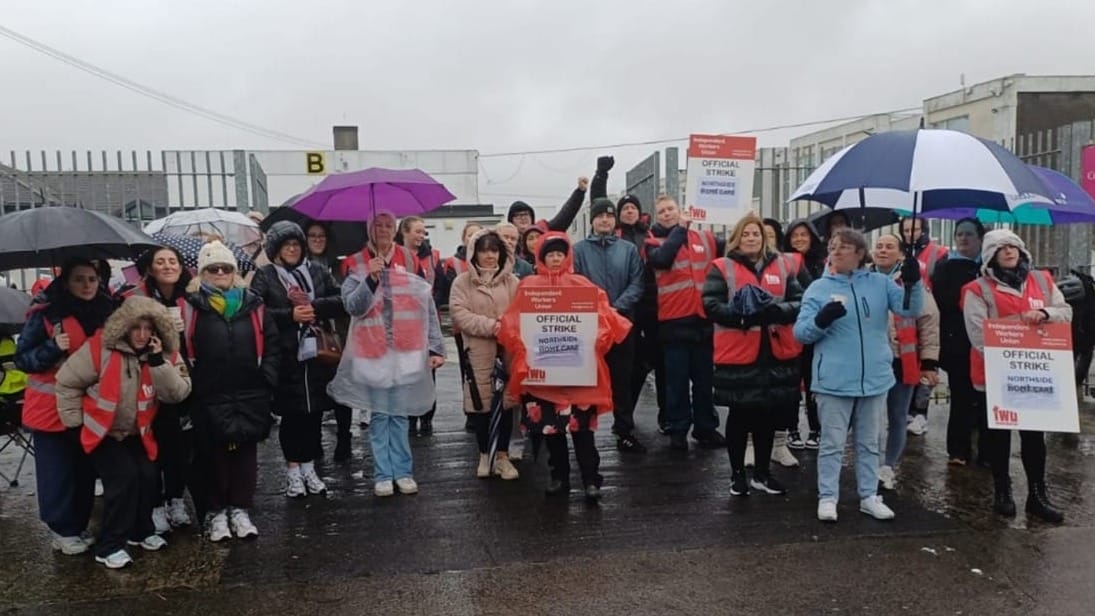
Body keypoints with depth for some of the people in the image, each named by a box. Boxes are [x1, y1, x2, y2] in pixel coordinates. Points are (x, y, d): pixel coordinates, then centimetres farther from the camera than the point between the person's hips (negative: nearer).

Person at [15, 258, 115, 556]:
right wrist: (54, 347, -24)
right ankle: (63, 530, 15)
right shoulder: (45, 315, -11)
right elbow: (22, 359, -11)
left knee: (86, 470, 11)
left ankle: (79, 527, 25)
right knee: (58, 472, 1)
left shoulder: (105, 312, 4)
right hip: (52, 407, -5)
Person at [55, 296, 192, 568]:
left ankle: (141, 531, 18)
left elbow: (178, 394, -18)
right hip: (101, 431, -4)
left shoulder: (165, 355, -9)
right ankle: (109, 546, -2)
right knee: (123, 478, -16)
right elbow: (67, 381, -12)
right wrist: (75, 423, -9)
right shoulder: (101, 347, -20)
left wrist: (159, 362, -28)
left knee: (148, 476, -8)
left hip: (137, 433, 4)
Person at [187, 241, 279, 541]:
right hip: (209, 396, -2)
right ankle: (216, 511, 18)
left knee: (246, 450, 7)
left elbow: (272, 342, 8)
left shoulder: (253, 304, 7)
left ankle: (240, 509, 18)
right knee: (214, 452, 5)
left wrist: (268, 376, 1)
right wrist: (192, 382, -6)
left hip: (251, 393, 2)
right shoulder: (193, 305, 0)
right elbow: (180, 348, -1)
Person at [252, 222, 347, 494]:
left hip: (317, 354, 3)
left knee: (315, 412, 8)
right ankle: (293, 469, 19)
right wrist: (290, 315, -18)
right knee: (291, 414, 4)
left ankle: (309, 467, 23)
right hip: (286, 357, -3)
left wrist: (314, 306, -12)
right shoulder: (264, 276, 2)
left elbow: (341, 302, 3)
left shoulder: (317, 272, 11)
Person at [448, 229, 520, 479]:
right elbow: (459, 314, -8)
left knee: (506, 402, 4)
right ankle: (484, 455, 21)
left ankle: (503, 456, 17)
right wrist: (489, 325, -17)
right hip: (477, 350, -2)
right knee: (481, 403, 4)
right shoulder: (462, 281, 2)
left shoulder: (511, 281, 9)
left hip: (508, 348, 2)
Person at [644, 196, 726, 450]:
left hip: (703, 318, 3)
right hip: (674, 321, -3)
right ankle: (678, 429, 17)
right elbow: (662, 259, -20)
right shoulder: (654, 242, 1)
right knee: (677, 379, 5)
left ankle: (706, 427, 26)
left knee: (705, 378, 13)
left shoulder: (705, 238, 10)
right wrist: (680, 229, -14)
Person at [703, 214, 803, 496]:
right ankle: (737, 474, 21)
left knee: (769, 415, 13)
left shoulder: (782, 265, 10)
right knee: (739, 415, 7)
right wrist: (742, 314, -24)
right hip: (738, 353, -4)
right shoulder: (722, 268, -1)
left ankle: (762, 473, 27)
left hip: (777, 352, 4)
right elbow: (711, 305, -10)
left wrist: (777, 310, -15)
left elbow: (799, 302, 5)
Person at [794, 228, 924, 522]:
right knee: (832, 443, 4)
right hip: (834, 382, -2)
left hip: (875, 379, 3)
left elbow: (910, 309, -5)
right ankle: (827, 497, 14)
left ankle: (869, 497, 26)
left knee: (869, 443, 15)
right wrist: (821, 320, -25)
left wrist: (913, 283, -23)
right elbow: (800, 332, -5)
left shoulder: (880, 283, 5)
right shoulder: (819, 288, -1)